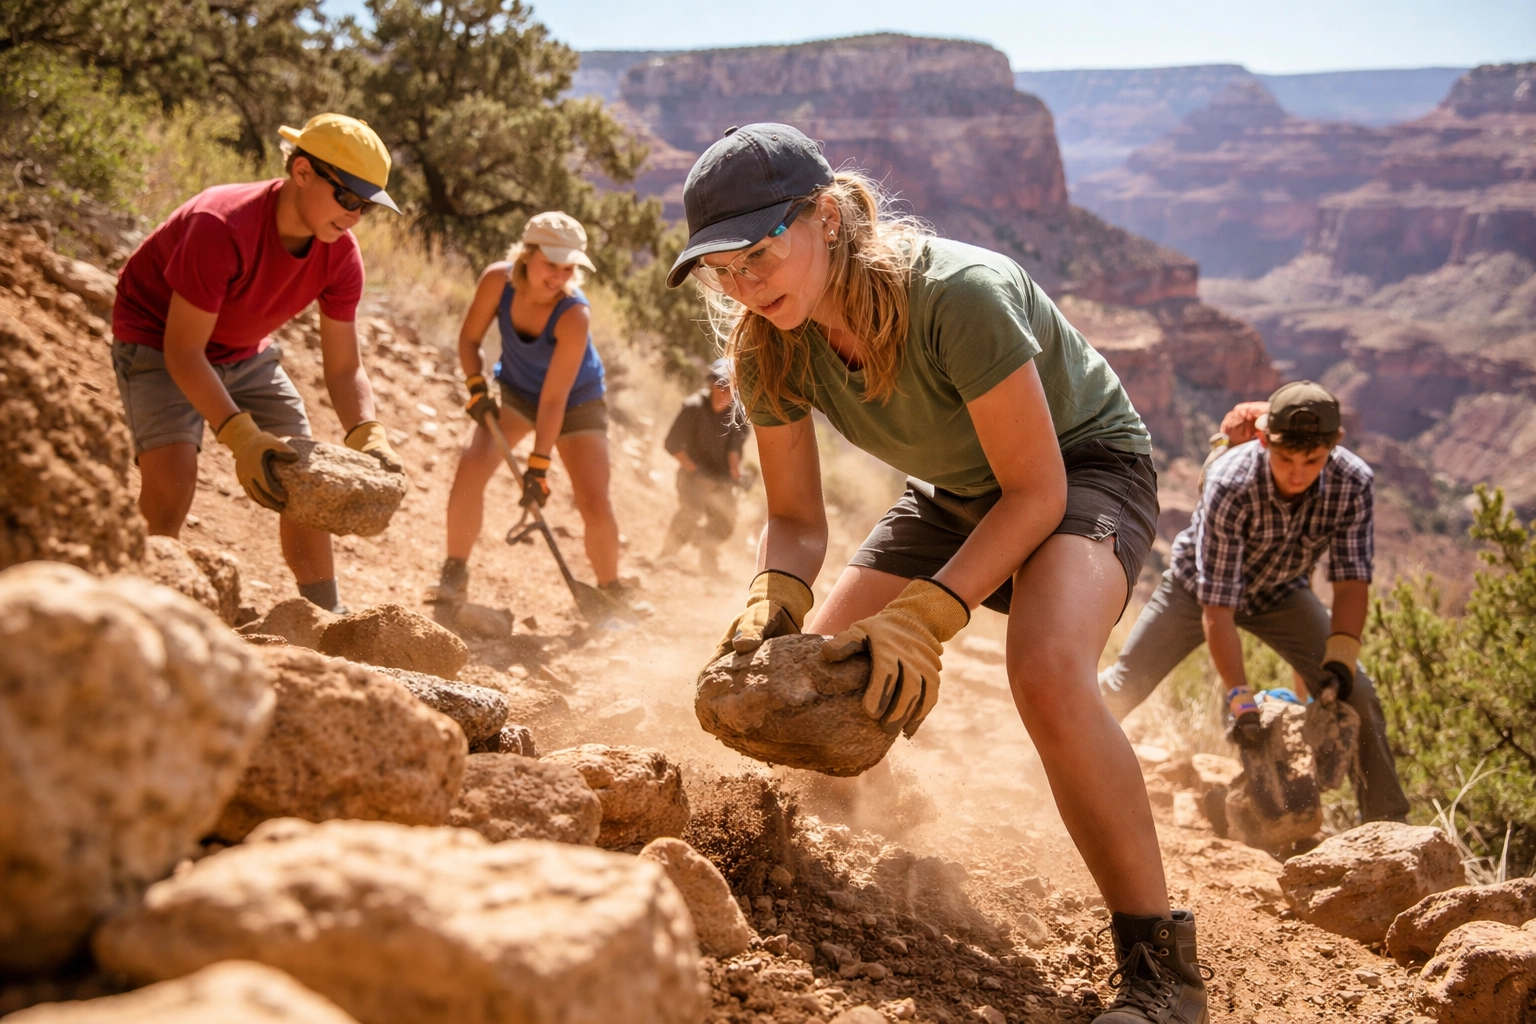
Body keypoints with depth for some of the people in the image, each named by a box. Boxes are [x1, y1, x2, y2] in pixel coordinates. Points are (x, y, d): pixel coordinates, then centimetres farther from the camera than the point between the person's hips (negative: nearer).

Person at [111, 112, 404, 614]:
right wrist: (240, 435, -44)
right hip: (157, 342, -6)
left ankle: (328, 618, 15)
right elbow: (183, 351, -33)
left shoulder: (340, 255, -16)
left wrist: (367, 434, -29)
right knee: (172, 478, -26)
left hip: (245, 352, 6)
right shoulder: (220, 228, -35)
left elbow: (344, 367, -10)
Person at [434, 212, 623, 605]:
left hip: (576, 401, -3)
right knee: (471, 466, -20)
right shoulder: (498, 280, -24)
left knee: (595, 505, -11)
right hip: (516, 391, 3)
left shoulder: (574, 315, -34)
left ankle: (611, 592, 12)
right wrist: (476, 385, -21)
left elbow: (553, 399, -33)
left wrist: (538, 465, -32)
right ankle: (454, 574, -6)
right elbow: (469, 338, -6)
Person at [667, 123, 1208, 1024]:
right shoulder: (771, 350, -15)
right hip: (955, 493, 7)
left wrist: (925, 617, -39)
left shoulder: (963, 296, -35)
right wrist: (774, 600, -28)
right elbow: (796, 516, -6)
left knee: (1048, 677, -36)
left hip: (1084, 465, -7)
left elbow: (1036, 491, -30)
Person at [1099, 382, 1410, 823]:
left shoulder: (1353, 483, -30)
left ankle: (1388, 822, 2)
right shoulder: (1230, 485, -39)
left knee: (1355, 694, -12)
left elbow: (1351, 582, -23)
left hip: (1281, 593, 2)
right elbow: (1217, 606, -38)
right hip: (1199, 586, -2)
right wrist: (1239, 698, -43)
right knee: (1122, 687, 0)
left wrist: (1341, 658, -39)